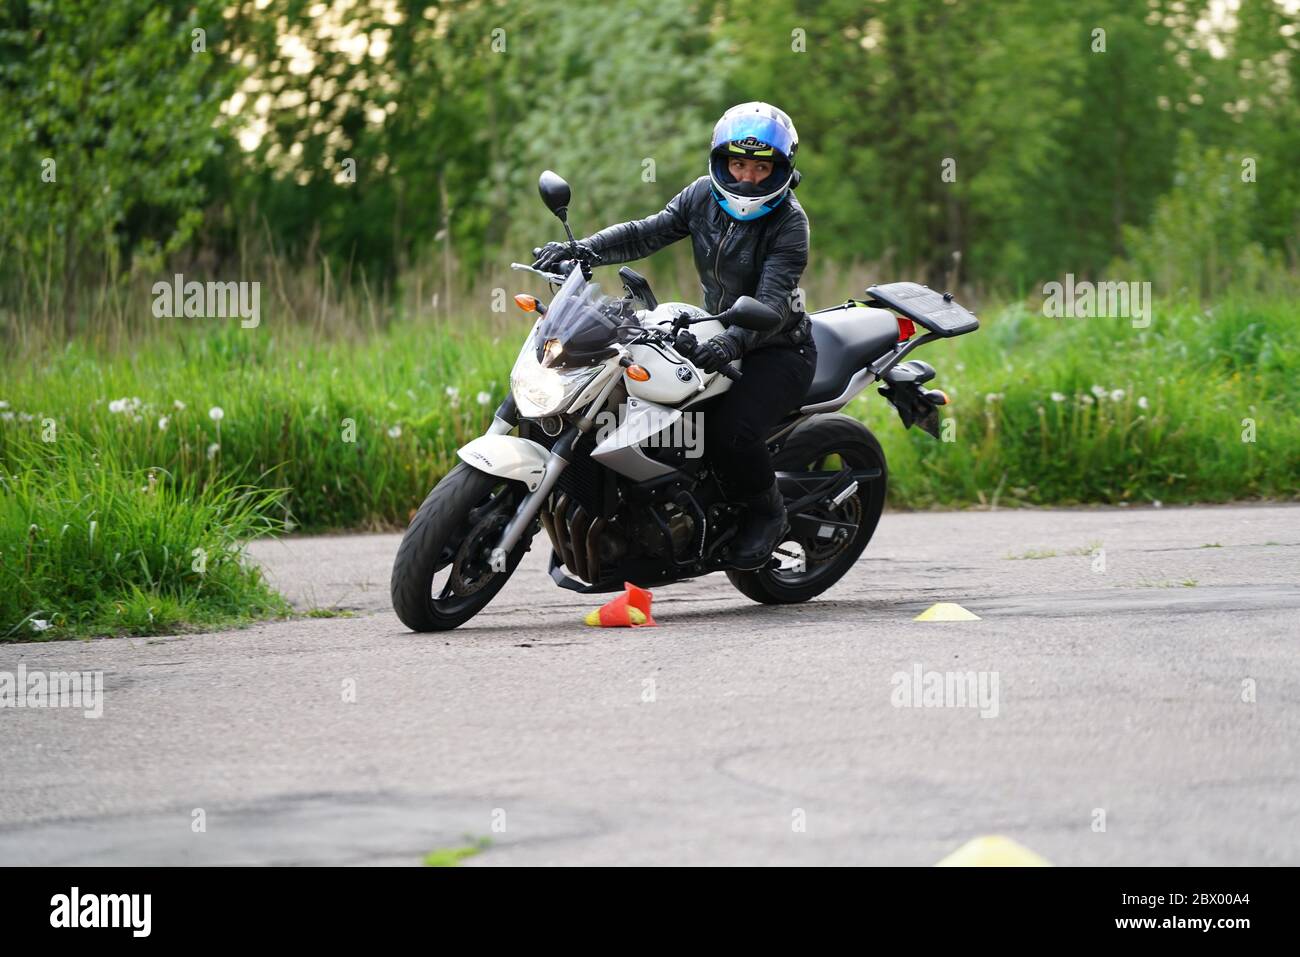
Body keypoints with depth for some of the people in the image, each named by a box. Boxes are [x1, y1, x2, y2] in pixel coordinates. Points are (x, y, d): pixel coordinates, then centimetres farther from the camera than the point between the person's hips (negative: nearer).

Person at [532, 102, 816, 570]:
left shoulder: (789, 220, -17)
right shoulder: (704, 195, 0)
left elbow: (772, 300, -28)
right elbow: (647, 233, -4)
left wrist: (730, 343, -46)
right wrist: (581, 249, -21)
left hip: (778, 349, -7)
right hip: (718, 334, 7)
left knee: (729, 431, -29)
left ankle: (767, 513, 0)